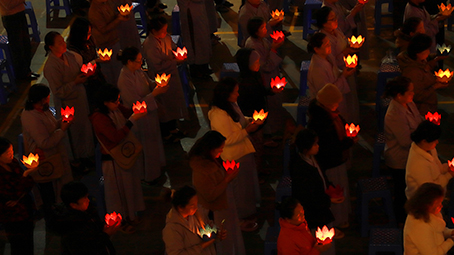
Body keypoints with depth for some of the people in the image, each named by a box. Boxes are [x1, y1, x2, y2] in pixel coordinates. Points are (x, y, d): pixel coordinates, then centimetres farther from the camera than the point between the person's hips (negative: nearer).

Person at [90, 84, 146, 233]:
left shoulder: (117, 109, -5)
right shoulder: (99, 118, -28)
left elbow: (130, 114, 14)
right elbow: (115, 137, -33)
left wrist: (138, 112, -10)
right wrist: (132, 120, -34)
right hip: (113, 159, -8)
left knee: (129, 184, 23)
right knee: (117, 188, 11)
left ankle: (129, 215, 45)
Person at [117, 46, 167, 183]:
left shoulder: (138, 72, -7)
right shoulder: (124, 80, -30)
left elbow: (150, 84, 9)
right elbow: (137, 103, -29)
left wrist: (159, 85, -12)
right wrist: (155, 93, -29)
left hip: (150, 112, 8)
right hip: (140, 118, -8)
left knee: (154, 141, 26)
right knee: (145, 146, 12)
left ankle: (155, 168, 51)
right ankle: (148, 177, 35)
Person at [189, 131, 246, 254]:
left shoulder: (212, 159, -8)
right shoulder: (201, 172, -34)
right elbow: (210, 195, -28)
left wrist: (228, 173, -8)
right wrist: (227, 179, -27)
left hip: (223, 205, 9)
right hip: (215, 212, -9)